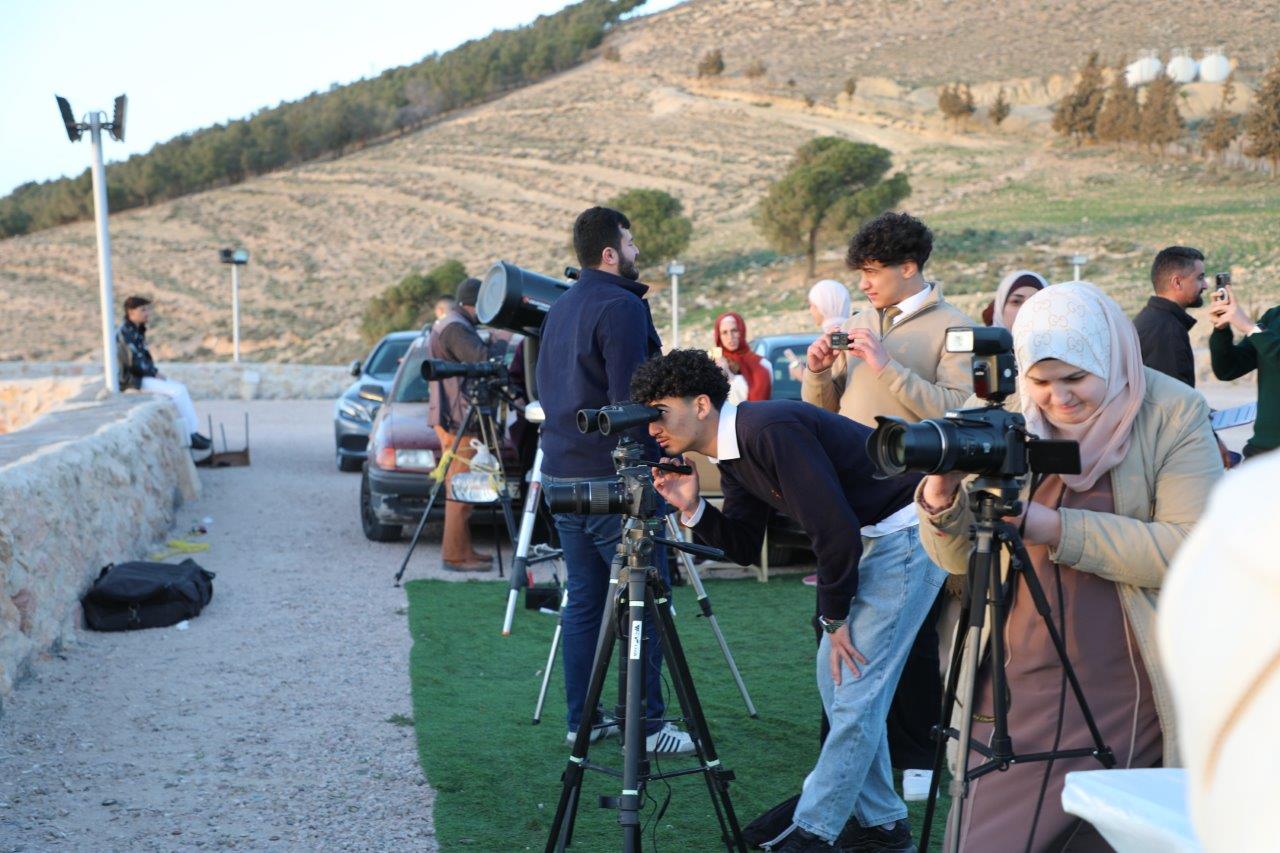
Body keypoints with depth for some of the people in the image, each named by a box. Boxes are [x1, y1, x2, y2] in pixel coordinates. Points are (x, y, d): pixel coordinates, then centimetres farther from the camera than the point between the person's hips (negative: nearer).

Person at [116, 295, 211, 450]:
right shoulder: (124, 332, -15)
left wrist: (156, 372, 3)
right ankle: (190, 436, -15)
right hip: (133, 379, -9)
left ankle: (194, 431, -4)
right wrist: (155, 373, -12)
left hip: (145, 375, 9)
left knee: (182, 389, 2)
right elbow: (133, 362, -20)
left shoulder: (138, 331, 14)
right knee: (178, 391, -19)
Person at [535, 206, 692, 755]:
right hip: (614, 480, -9)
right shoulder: (621, 307, -13)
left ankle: (581, 719, 15)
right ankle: (647, 724, -1)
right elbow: (629, 399, -18)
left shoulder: (559, 309, 16)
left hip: (562, 477, 9)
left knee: (582, 601, 12)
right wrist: (649, 467, -12)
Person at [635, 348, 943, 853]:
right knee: (838, 678, 13)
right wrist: (693, 509, -7)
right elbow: (744, 547, 10)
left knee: (854, 689, -7)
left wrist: (835, 617, -13)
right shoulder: (733, 453, 6)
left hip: (905, 535, -10)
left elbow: (834, 528, -26)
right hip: (868, 541, 10)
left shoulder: (769, 431, -25)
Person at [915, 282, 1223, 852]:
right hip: (1014, 693, 3)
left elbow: (1192, 551, -18)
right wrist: (941, 499, -17)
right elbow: (958, 560, 5)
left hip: (1131, 699, -2)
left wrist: (1055, 529, -24)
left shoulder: (1174, 415, -6)